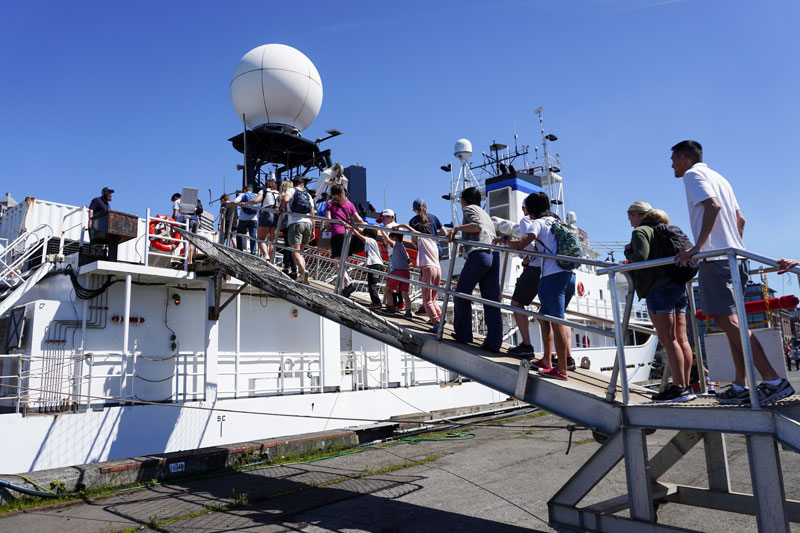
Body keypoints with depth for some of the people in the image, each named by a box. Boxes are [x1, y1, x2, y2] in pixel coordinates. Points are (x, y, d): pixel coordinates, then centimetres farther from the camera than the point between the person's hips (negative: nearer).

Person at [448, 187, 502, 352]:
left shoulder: (469, 208, 9)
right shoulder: (485, 214, 31)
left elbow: (477, 226, -10)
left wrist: (458, 227, -10)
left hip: (478, 255, -7)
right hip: (494, 255, 7)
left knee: (462, 295, 5)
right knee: (492, 301, 2)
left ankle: (463, 335, 6)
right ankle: (493, 342, -1)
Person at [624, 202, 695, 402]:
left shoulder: (640, 232, -1)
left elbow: (640, 258, -16)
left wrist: (628, 252, 4)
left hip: (659, 289, -8)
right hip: (679, 287, 8)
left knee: (668, 339, -9)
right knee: (681, 338, 5)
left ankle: (679, 388, -10)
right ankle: (686, 385, 7)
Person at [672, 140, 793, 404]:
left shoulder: (693, 174, -2)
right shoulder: (719, 178, 25)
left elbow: (713, 206, -19)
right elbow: (740, 219, 24)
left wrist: (698, 246, -21)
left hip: (715, 257, -10)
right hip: (736, 257, 10)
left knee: (728, 320, -12)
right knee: (731, 322, 7)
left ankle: (773, 380, -15)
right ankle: (740, 386, 8)